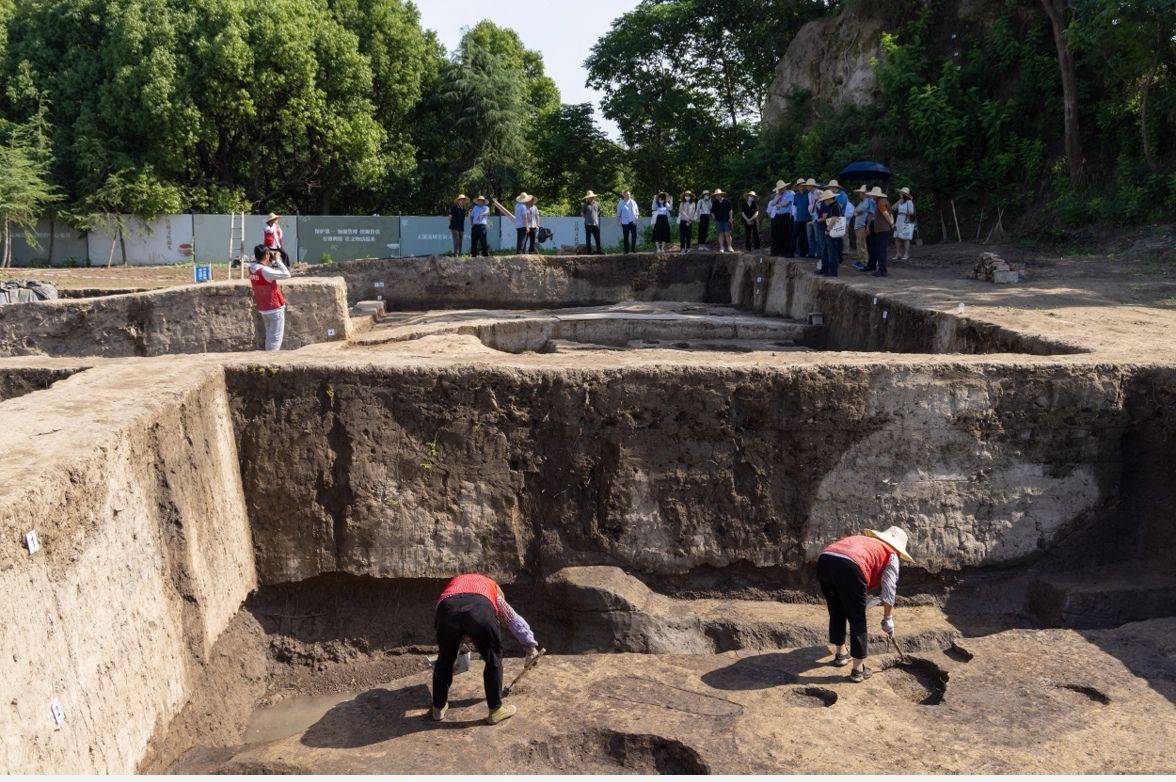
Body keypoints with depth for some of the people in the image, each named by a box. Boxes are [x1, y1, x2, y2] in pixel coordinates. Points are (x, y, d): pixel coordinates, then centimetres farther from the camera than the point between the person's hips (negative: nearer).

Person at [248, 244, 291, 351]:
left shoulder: (251, 268, 0)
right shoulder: (265, 270, -23)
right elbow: (286, 274, -20)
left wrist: (273, 261, 3)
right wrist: (278, 260, -13)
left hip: (262, 308, 8)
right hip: (275, 308, -8)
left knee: (269, 336, 19)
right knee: (275, 338, 0)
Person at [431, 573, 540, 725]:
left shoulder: (452, 583, 46)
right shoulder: (490, 585, 41)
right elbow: (514, 621, 47)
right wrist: (531, 647, 58)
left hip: (447, 609, 2)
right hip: (480, 610, -2)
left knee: (445, 660, 26)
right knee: (493, 660, 20)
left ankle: (439, 708, 40)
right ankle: (495, 710, 29)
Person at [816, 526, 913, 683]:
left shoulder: (861, 539, 40)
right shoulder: (891, 555, 23)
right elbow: (889, 588, 12)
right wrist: (888, 618, 22)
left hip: (823, 559, 6)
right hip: (849, 566, -6)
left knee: (836, 613, 27)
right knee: (857, 620, 12)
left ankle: (841, 653, 44)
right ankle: (858, 670, 20)